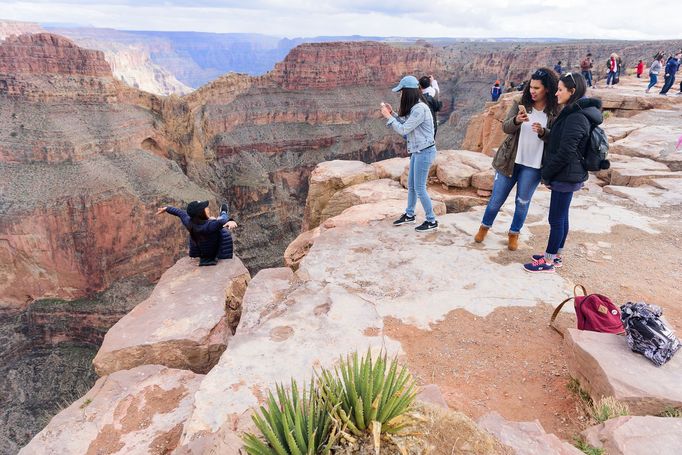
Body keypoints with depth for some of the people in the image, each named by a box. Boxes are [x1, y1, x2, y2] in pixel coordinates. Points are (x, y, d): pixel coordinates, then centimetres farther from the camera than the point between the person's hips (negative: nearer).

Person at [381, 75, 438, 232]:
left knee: (419, 188, -3)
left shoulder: (420, 109, -22)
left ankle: (432, 222, 9)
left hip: (424, 152, -10)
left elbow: (403, 130, -20)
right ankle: (409, 215, 34)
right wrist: (393, 113, 6)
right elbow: (406, 124, 15)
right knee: (411, 185, 18)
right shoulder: (414, 107, 8)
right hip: (417, 151, 10)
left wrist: (388, 116, -11)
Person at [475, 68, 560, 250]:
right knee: (497, 198, 9)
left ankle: (514, 234, 31)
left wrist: (542, 132, -26)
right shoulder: (520, 104, -2)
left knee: (523, 202, 12)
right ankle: (485, 227, 31)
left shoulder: (555, 112, -5)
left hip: (533, 166, 0)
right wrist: (517, 120, -32)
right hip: (510, 160, 1)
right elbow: (505, 127, -10)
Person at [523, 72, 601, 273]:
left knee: (556, 219, 0)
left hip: (565, 177, -10)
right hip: (568, 175, 10)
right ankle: (556, 255, 29)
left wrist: (547, 174, -13)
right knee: (561, 217, 16)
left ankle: (549, 261, 11)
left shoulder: (576, 118, -20)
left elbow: (565, 152, -22)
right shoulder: (574, 113, 11)